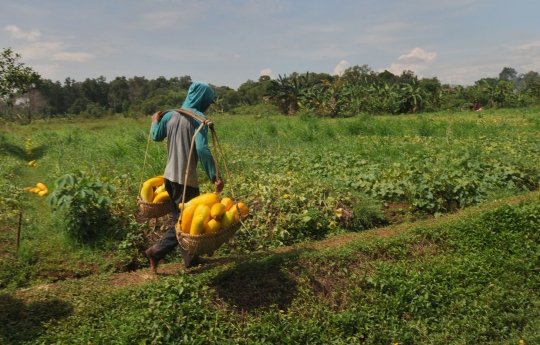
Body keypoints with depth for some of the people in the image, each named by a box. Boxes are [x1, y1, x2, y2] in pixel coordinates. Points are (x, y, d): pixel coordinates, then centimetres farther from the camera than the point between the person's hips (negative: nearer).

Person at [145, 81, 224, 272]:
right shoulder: (199, 119, -13)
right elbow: (202, 149, -23)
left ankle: (190, 257, 26)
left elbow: (156, 136, 20)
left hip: (170, 176, 8)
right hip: (186, 178, -8)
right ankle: (157, 251, 2)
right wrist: (214, 176, -22)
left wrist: (155, 121, 39)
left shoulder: (170, 115, 7)